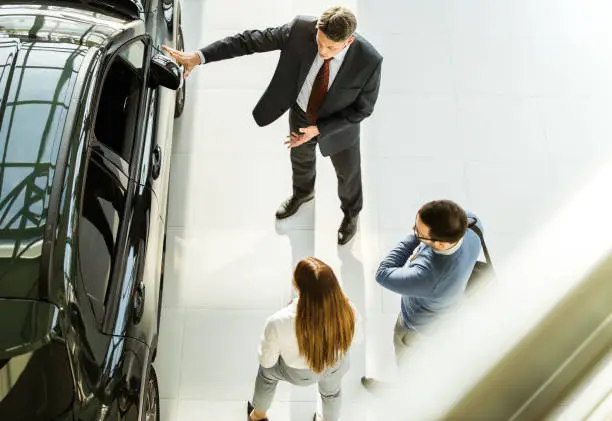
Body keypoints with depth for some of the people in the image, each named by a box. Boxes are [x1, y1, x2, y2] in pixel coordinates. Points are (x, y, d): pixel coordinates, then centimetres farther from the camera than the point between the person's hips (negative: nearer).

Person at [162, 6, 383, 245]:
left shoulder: (369, 61, -36)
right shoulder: (301, 29, -32)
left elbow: (363, 107, -21)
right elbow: (252, 41, -26)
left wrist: (318, 129, -28)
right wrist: (199, 56, -31)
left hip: (338, 126, -2)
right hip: (300, 114, 2)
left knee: (348, 173, 25)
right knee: (301, 159, 31)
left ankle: (351, 212, 60)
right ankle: (303, 193, 68)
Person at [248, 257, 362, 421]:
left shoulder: (279, 323, -42)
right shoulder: (349, 311, -36)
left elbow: (267, 360, -21)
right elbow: (356, 338, -11)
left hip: (300, 374, -1)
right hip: (338, 366, 1)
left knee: (266, 369, 34)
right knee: (331, 391, 38)